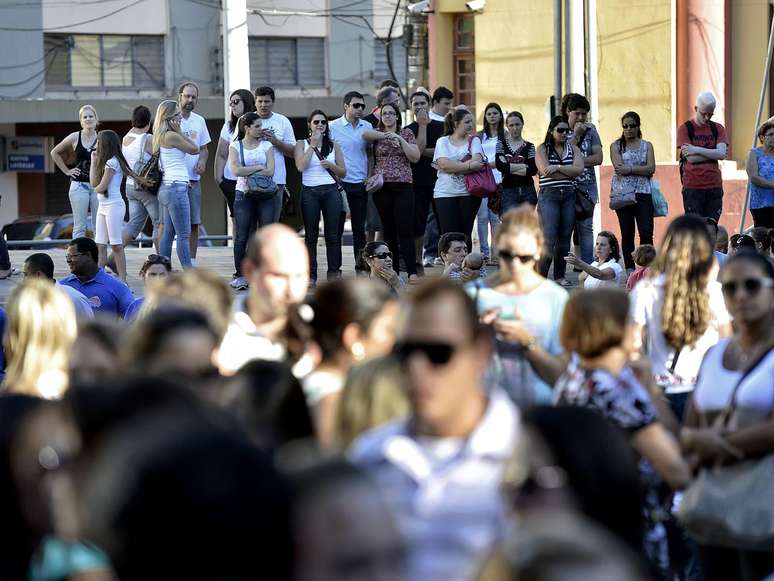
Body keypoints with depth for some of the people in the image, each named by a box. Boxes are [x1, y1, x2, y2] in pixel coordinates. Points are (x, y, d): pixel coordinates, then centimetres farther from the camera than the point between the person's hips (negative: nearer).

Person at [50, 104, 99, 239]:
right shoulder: (74, 138, 2)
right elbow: (55, 153, 14)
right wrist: (66, 171, 8)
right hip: (79, 185, 0)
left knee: (98, 226, 2)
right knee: (79, 227, 0)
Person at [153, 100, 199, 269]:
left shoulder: (161, 136, 13)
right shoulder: (172, 136, -14)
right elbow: (195, 149, -4)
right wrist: (179, 131, -4)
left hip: (166, 188, 10)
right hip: (177, 187, -10)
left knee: (167, 233, 10)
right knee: (184, 234, -7)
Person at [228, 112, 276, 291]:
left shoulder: (266, 145, 10)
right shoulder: (235, 146, 6)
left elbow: (270, 171, -3)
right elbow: (236, 170, -10)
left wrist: (248, 172, -8)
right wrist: (258, 168, -6)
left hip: (266, 194, 1)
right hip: (244, 195, -1)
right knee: (241, 236, -4)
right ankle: (240, 275, 1)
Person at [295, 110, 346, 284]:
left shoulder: (334, 146, 11)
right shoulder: (302, 144, 6)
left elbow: (343, 172, 11)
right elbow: (301, 166, -10)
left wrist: (331, 165, -8)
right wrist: (312, 145, -8)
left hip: (331, 191, 1)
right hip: (310, 192, -1)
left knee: (332, 234, -1)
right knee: (311, 235, 2)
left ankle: (334, 273, 3)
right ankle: (311, 275, 4)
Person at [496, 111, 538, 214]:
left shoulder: (529, 146, 9)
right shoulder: (501, 144, 8)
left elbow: (533, 170, -6)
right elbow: (499, 165, -8)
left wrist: (509, 168, -8)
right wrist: (523, 166, -7)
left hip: (527, 191, 2)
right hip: (508, 191, -2)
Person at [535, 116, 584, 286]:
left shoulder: (573, 149, 13)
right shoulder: (542, 149, 4)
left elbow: (579, 169, -3)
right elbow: (545, 170, -12)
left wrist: (558, 167, -11)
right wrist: (569, 172, -6)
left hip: (568, 196, 4)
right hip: (549, 195, -4)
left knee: (565, 236, 3)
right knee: (549, 236, -14)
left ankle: (560, 276, 10)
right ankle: (541, 275, -9)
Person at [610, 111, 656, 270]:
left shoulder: (647, 146, 13)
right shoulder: (616, 146, 9)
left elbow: (651, 168, -2)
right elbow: (619, 168, -7)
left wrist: (629, 169, -11)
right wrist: (640, 169, -7)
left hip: (643, 193, 1)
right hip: (622, 193, -1)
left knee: (646, 233, -9)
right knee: (627, 234, 3)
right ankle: (630, 269, 7)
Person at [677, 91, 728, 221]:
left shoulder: (718, 129, 11)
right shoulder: (685, 128, 1)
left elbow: (722, 154, -6)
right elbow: (691, 158, -10)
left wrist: (696, 149, -12)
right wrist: (713, 153, -7)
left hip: (714, 186, 3)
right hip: (692, 187, -3)